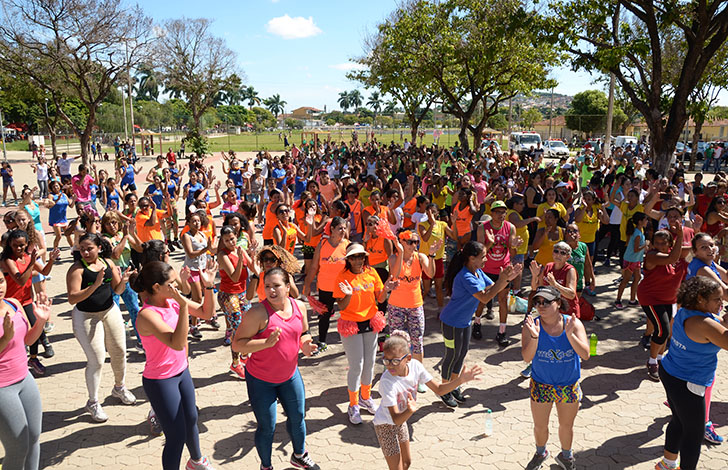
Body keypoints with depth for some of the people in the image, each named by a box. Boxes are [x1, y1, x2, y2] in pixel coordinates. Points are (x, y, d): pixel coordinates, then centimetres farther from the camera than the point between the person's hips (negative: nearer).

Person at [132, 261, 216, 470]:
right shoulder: (147, 315, -29)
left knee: (191, 419, 26)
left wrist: (209, 287, -13)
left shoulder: (173, 300, -8)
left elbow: (206, 313, 2)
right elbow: (177, 343, -39)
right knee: (177, 437, 1)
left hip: (182, 372, 8)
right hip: (160, 381, -8)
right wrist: (183, 306, -47)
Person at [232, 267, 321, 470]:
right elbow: (237, 345, -23)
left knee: (298, 417, 19)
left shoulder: (299, 307, -5)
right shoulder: (258, 313, -23)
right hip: (260, 379, -5)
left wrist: (305, 344, -11)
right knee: (267, 427, 6)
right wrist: (267, 342, -35)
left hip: (290, 375, 5)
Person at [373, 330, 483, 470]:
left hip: (401, 420, 6)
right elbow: (395, 419, -36)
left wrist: (460, 380, -25)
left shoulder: (415, 366, -21)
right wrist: (409, 411, -57)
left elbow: (439, 389, -11)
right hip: (385, 425, -6)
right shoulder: (386, 381, -37)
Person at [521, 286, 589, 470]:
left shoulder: (573, 323, -15)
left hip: (569, 386, 0)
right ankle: (540, 453, 48)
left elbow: (585, 355, -21)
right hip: (541, 385, 0)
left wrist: (570, 334, -35)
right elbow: (527, 357, -24)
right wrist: (534, 336, -39)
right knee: (540, 427, 18)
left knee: (566, 426, 21)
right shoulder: (532, 325, -17)